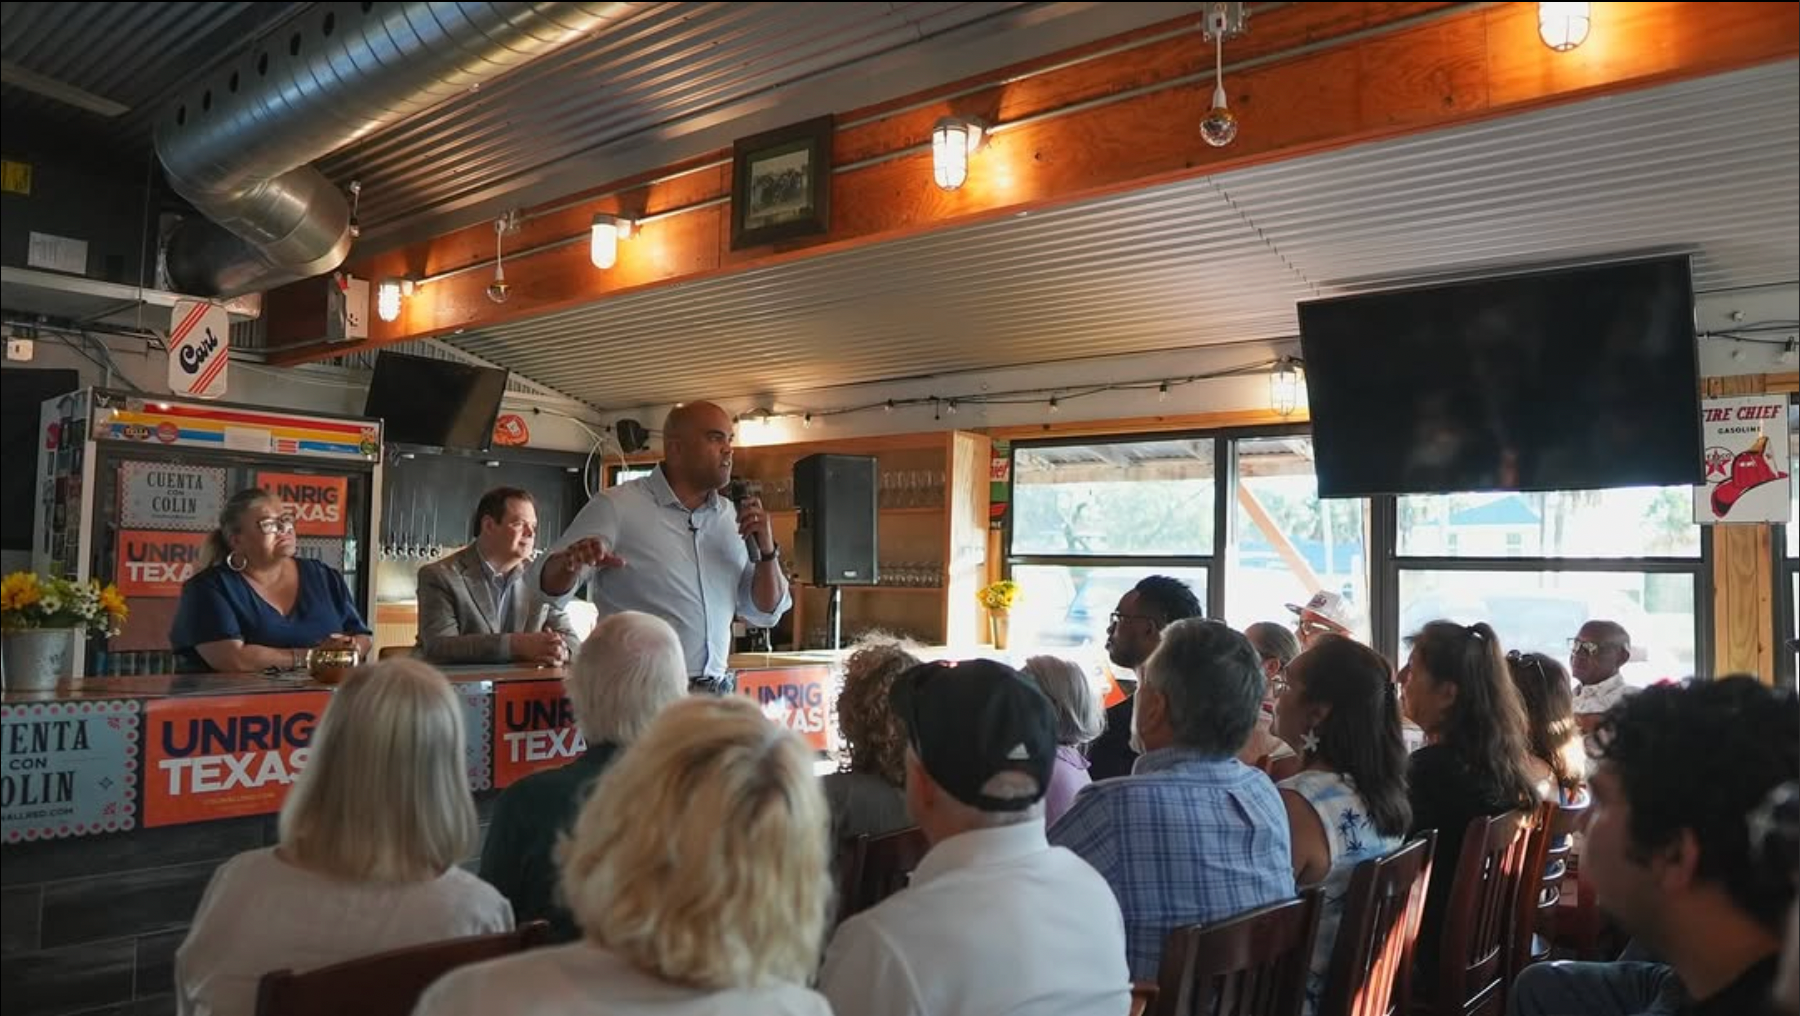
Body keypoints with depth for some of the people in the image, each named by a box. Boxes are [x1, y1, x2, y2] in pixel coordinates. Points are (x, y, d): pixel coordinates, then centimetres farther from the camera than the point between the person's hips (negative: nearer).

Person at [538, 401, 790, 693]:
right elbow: (550, 586, -10)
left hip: (714, 692, 5)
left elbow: (766, 612, 13)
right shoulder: (618, 507, -5)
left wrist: (767, 549, -4)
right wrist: (572, 563, -32)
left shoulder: (732, 517, 10)